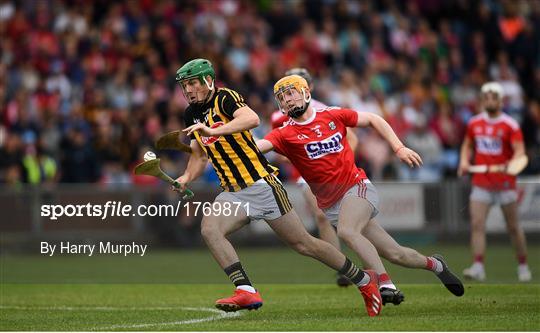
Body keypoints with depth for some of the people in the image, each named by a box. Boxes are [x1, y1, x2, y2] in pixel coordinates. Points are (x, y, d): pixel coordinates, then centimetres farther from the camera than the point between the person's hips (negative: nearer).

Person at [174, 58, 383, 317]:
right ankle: (246, 292, -26)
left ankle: (364, 279, 17)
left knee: (302, 243, -1)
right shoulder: (191, 115, 11)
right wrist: (186, 178, 6)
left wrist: (213, 130, -40)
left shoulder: (225, 98, -12)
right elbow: (199, 155, 24)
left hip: (260, 184, -7)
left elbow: (252, 119, -32)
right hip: (233, 193, 7)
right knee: (209, 228, -22)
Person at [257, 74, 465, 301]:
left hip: (357, 187, -1)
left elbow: (373, 120, 14)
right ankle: (434, 264, 26)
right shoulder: (285, 134, -2)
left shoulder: (332, 116, 2)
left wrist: (399, 149, 5)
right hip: (331, 205, 1)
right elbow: (259, 146, -20)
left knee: (346, 231, -33)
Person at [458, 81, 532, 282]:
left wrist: (514, 162, -37)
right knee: (477, 224, -12)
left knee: (513, 227, 5)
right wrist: (464, 161, 4)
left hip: (505, 183, -3)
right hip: (481, 184, 3)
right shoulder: (474, 123, 7)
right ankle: (478, 267, -18)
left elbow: (520, 150, -16)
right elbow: (467, 145, 22)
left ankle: (523, 266, 20)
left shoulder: (510, 125, -7)